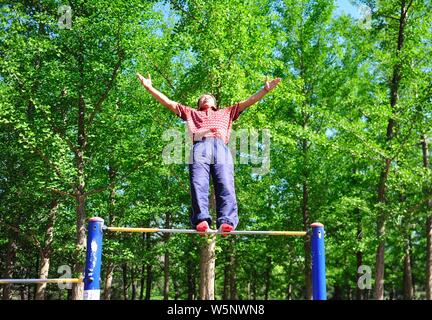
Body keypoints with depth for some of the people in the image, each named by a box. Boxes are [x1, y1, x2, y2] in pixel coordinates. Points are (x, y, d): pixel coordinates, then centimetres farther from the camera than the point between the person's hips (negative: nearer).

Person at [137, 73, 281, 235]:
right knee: (198, 184, -26)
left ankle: (226, 222, -42)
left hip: (221, 148, 0)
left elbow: (248, 101, 39)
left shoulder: (226, 112, 43)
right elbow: (168, 102, 36)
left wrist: (265, 89, 32)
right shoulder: (191, 113, 41)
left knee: (225, 186, -24)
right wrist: (149, 87, 30)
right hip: (200, 147, 0)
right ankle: (201, 220, -42)